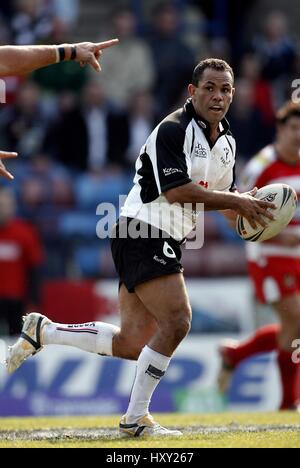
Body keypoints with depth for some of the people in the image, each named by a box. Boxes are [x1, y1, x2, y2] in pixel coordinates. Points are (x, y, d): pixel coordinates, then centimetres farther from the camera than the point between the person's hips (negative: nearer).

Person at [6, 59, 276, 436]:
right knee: (176, 321, -17)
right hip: (143, 236, -9)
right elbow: (176, 190, -23)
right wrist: (235, 201, -20)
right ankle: (135, 418, -7)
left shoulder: (226, 142, 14)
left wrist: (244, 202, 0)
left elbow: (217, 194, 23)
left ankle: (42, 331, 22)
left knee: (132, 344, 6)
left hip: (166, 243, 9)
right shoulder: (174, 129, -15)